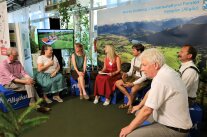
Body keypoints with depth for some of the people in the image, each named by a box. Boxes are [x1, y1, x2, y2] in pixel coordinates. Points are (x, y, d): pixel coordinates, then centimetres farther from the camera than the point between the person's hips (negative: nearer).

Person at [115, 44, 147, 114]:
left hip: (141, 80, -7)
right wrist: (126, 74, -15)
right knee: (117, 83, -7)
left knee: (133, 89, -37)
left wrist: (133, 83, -25)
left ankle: (130, 104, -5)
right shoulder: (133, 60, 4)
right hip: (133, 78, 8)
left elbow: (144, 77, -20)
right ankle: (130, 98, -1)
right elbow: (131, 71, 9)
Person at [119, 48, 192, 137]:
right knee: (139, 112, 21)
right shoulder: (166, 72, 0)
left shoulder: (161, 79, -29)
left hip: (174, 129, -9)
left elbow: (147, 110, -27)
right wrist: (140, 106, 25)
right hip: (175, 121, 10)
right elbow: (151, 92, 15)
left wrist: (129, 128, -14)